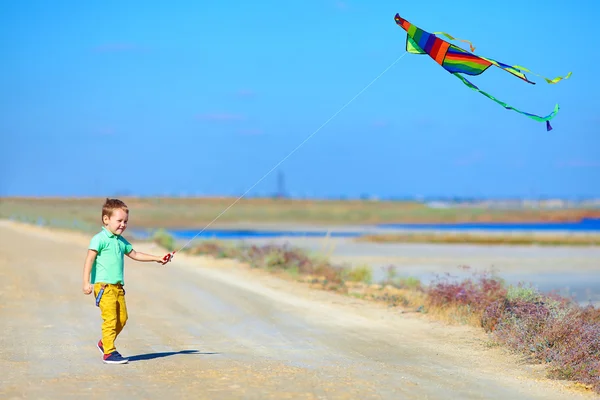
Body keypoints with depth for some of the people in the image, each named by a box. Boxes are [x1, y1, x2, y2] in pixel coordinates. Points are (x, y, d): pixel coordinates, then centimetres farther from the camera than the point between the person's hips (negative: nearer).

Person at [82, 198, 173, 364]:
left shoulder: (121, 241, 17)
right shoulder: (100, 239, -8)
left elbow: (134, 254, 29)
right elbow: (90, 259, -13)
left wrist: (157, 258, 27)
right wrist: (86, 282, -21)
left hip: (117, 286, 8)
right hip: (103, 285, -8)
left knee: (122, 318, 8)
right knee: (110, 318, -12)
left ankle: (104, 343, 25)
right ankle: (109, 353, -8)